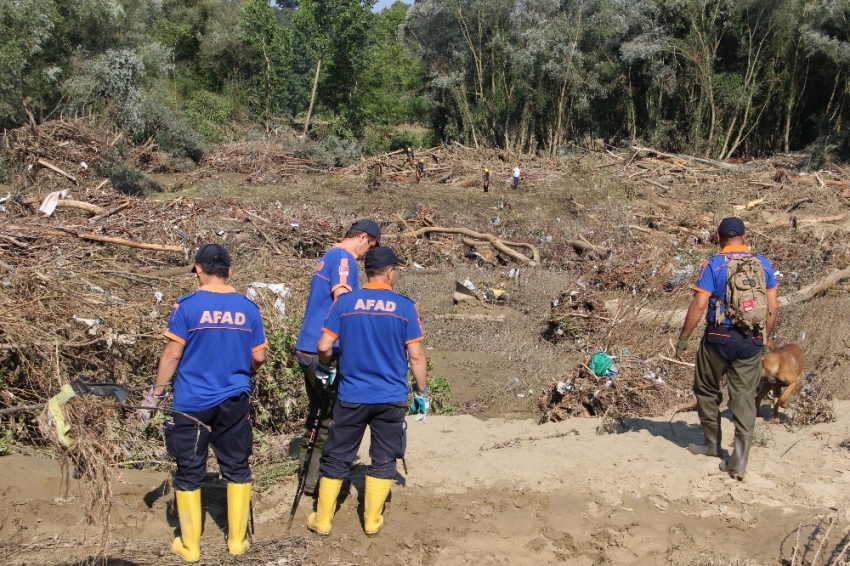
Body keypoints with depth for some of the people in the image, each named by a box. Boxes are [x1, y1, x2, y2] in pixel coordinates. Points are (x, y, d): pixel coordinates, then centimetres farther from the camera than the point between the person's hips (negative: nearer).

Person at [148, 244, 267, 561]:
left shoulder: (187, 306, -10)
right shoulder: (248, 308, -1)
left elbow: (173, 354, -8)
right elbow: (259, 357, 4)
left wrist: (156, 394, 3)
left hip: (192, 403, -2)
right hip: (234, 401, 3)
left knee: (189, 473, 9)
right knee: (236, 468, 14)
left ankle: (190, 546, 18)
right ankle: (237, 540, 22)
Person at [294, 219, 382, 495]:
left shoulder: (327, 257, 19)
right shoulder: (344, 259, -12)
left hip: (306, 348, 10)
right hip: (323, 351, -10)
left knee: (317, 411, 19)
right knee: (331, 418, -1)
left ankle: (304, 470, 26)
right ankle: (315, 480, 5)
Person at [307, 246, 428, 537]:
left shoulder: (345, 302, -4)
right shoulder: (405, 306, -6)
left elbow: (324, 347, -5)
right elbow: (416, 355, -6)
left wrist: (327, 367, 17)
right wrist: (422, 392, 6)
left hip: (351, 396, 1)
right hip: (391, 398, -1)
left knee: (337, 457, 13)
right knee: (383, 459, 13)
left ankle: (322, 520, 21)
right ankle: (372, 521, 20)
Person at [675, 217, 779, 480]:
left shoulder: (714, 265, -9)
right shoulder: (763, 264, 4)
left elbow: (699, 304, -14)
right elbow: (773, 307, 5)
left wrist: (683, 338, -7)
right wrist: (764, 338, 16)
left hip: (719, 338, -3)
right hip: (752, 341, 3)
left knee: (707, 390, 18)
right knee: (744, 397, 6)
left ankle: (712, 443, 30)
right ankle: (739, 460, 3)